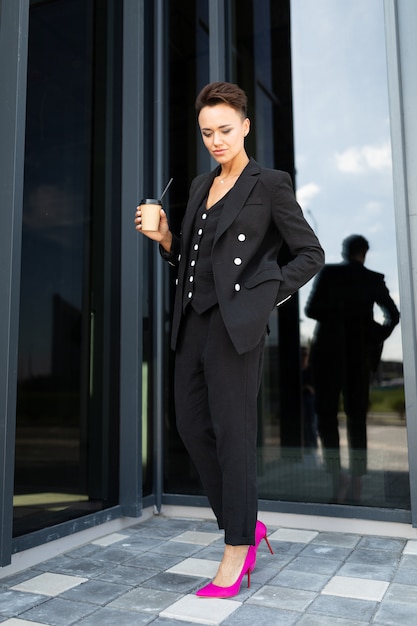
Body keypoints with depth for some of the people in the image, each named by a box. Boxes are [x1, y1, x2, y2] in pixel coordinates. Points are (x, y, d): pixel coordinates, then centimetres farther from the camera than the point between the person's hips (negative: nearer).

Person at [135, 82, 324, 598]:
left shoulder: (270, 185, 0)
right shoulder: (201, 186, 18)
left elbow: (311, 254, 0)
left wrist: (266, 297, -9)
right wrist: (165, 239, 3)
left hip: (235, 323, -7)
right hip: (193, 321, 7)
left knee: (232, 432, -3)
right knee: (192, 427, 7)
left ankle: (237, 551, 12)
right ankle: (244, 525, 24)